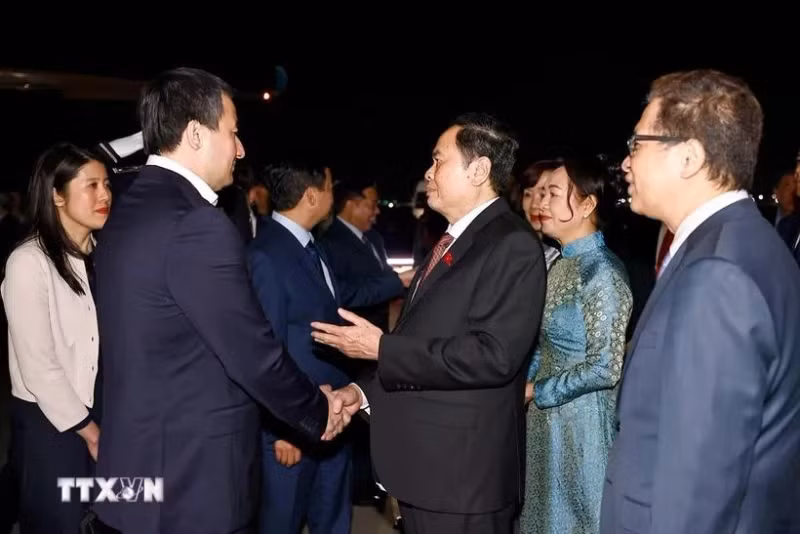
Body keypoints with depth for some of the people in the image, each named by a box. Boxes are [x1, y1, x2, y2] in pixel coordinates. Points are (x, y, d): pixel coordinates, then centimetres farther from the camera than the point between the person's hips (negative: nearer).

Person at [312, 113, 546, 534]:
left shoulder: (512, 245, -14)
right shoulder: (450, 242, 14)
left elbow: (493, 356, -25)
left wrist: (381, 348, -20)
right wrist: (365, 390, 6)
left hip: (464, 472, -8)